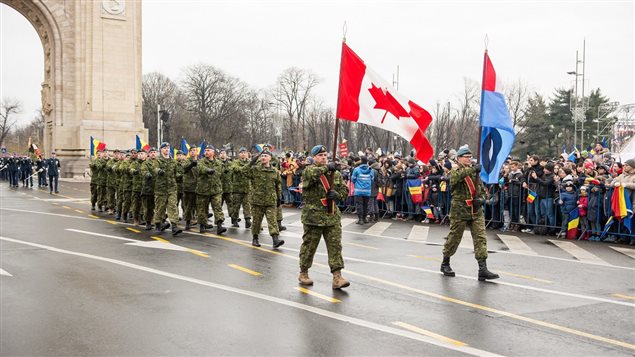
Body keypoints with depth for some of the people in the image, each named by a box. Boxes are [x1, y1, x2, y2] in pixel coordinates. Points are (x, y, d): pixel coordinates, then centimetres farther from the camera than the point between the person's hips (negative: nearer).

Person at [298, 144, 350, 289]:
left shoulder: (335, 173, 10)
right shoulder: (309, 170, -4)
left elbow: (345, 190, 11)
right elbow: (310, 174, -29)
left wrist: (337, 194, -10)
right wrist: (327, 167, -32)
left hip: (332, 216, 4)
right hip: (313, 216, -4)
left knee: (335, 245, -1)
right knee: (309, 246, 7)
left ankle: (337, 277, 0)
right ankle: (303, 273, 24)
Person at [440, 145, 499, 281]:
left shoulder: (475, 172, 15)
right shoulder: (456, 172, -3)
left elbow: (482, 189, 21)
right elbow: (455, 177, -29)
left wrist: (481, 199, 0)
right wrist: (472, 169, -36)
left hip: (476, 211, 5)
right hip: (459, 211, -5)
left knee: (481, 238, -5)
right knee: (454, 238, 5)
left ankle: (483, 269, -7)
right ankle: (445, 264, 23)